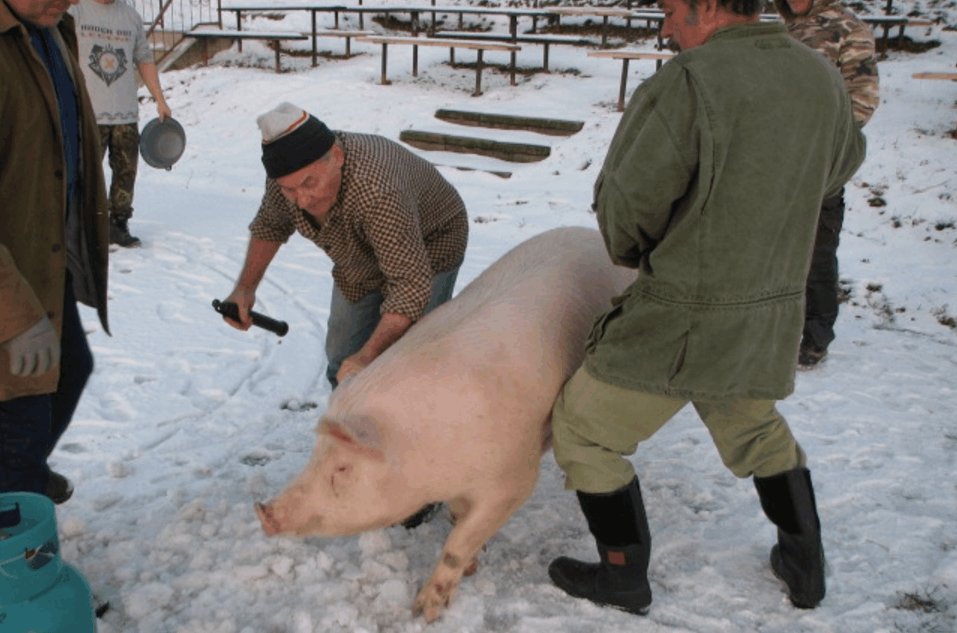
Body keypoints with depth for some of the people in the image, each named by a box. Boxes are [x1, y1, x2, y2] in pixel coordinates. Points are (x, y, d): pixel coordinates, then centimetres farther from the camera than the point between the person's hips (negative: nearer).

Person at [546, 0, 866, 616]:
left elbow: (626, 204, -16)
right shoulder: (822, 79, 1)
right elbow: (837, 165, 21)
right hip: (770, 314, 7)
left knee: (583, 428, 14)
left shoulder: (684, 84, -21)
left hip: (681, 321, -7)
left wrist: (633, 253, 6)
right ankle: (806, 565, 41)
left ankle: (625, 576, 26)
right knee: (756, 426, 33)